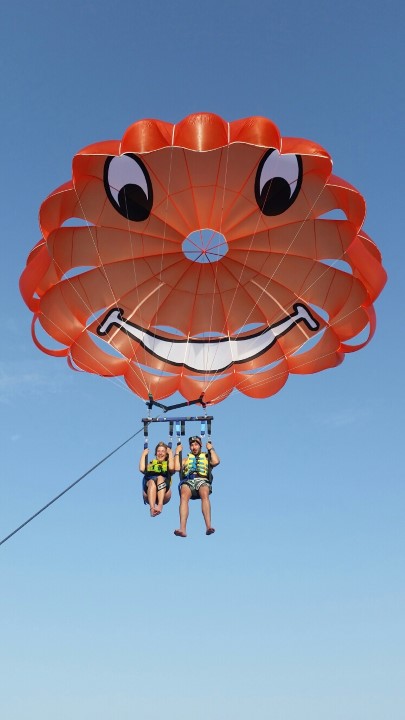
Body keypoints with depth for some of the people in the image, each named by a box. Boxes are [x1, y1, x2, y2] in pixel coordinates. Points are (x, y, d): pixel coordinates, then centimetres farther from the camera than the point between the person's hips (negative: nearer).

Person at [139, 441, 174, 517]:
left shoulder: (167, 464, 29)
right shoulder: (150, 464, 32)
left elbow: (171, 468, 2)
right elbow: (142, 469, 9)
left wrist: (170, 453, 13)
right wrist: (144, 454, 18)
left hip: (164, 496, 0)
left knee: (160, 478, -30)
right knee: (151, 482, -32)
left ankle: (160, 505, -53)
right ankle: (152, 508, -58)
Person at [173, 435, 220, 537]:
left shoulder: (206, 457, 31)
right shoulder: (187, 459, 36)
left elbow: (216, 461, 7)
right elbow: (176, 468, 17)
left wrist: (211, 449, 18)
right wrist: (177, 452, 23)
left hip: (203, 480, -1)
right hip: (188, 481, 1)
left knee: (205, 494, -39)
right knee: (184, 496, -36)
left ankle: (208, 526, -50)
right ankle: (182, 529, -50)